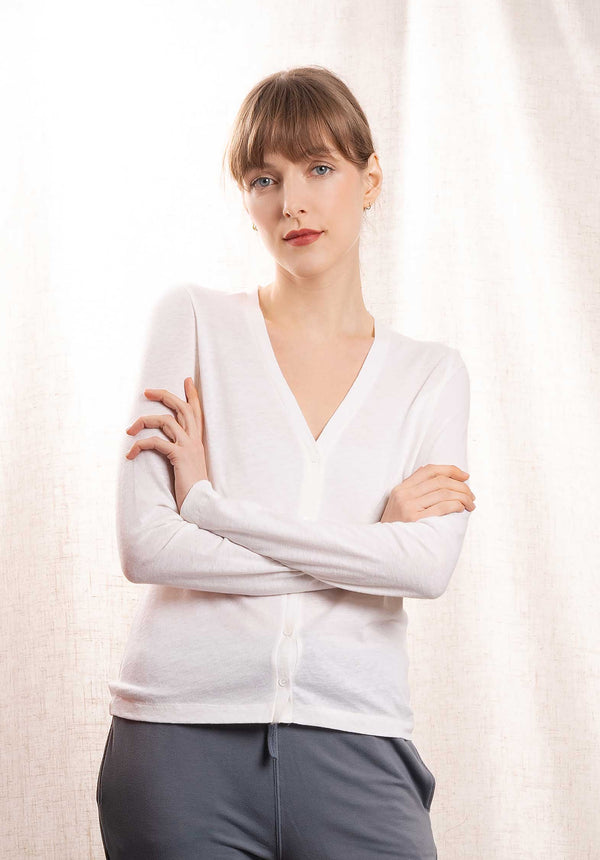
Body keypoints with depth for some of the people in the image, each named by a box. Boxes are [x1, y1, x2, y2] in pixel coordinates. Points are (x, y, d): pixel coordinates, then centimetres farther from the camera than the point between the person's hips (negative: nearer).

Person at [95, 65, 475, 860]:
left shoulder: (432, 374, 9)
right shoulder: (194, 319, 4)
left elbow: (431, 566, -8)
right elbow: (145, 546, -7)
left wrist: (211, 502, -9)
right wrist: (369, 546, -5)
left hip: (355, 747, 1)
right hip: (184, 735, -1)